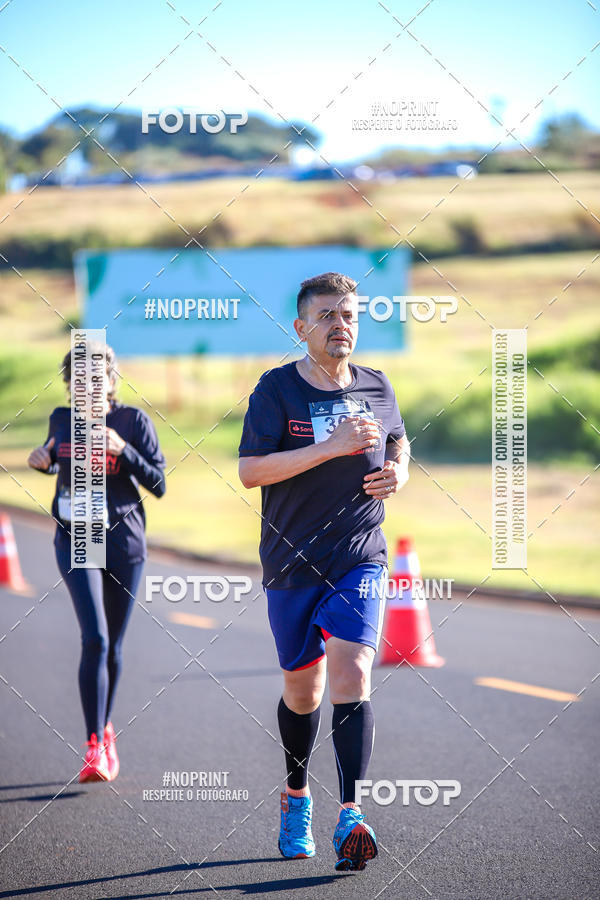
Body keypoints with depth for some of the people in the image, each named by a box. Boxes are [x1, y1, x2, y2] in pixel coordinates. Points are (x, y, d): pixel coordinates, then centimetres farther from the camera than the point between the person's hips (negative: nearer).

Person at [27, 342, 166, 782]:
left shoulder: (133, 420, -4)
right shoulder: (62, 420, 3)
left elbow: (158, 486, -6)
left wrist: (123, 451, -21)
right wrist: (44, 462, 0)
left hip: (125, 542, 0)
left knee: (113, 646, 11)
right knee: (95, 638, -17)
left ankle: (106, 732, 34)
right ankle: (95, 746, -17)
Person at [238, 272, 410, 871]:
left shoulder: (377, 388, 5)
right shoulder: (276, 389, -6)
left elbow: (398, 440, 25)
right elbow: (249, 471, -16)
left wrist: (398, 472, 2)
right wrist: (332, 446, -24)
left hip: (360, 560, 1)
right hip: (291, 566, -1)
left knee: (351, 676, -17)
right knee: (301, 688, 12)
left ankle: (349, 815, -21)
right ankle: (297, 795, 38)